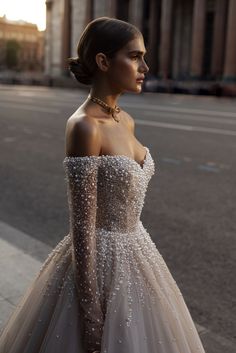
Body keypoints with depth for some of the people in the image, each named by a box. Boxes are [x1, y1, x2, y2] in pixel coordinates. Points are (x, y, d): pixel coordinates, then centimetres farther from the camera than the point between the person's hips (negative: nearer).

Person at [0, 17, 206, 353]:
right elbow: (82, 226, -22)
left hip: (133, 252, 8)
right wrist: (91, 313, -19)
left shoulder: (125, 121, 4)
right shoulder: (83, 127, -22)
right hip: (99, 261, -8)